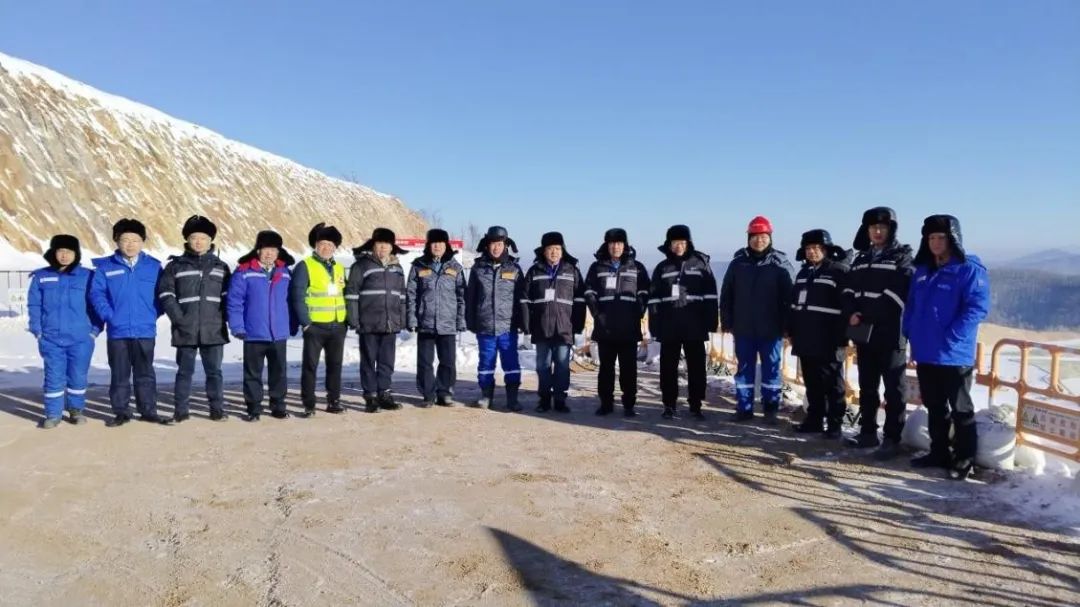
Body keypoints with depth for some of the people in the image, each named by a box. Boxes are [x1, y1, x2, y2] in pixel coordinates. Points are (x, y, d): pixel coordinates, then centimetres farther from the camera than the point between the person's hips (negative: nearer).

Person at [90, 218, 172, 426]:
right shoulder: (105, 267, 1)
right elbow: (96, 293, -1)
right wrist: (109, 315, -11)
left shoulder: (154, 266, 3)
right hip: (117, 331, 0)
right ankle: (121, 412, 18)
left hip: (145, 331, 0)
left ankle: (149, 411, 16)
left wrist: (153, 315, -2)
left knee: (145, 374, 8)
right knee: (119, 375, 8)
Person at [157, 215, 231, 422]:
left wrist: (223, 317, -2)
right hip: (185, 330, -1)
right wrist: (178, 316, -11)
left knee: (214, 371, 6)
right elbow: (165, 293, 0)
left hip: (214, 330, 1)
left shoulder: (220, 267, 11)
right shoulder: (176, 266, 4)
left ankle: (217, 409, 14)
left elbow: (228, 295, 11)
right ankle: (181, 410, 15)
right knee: (184, 371, 6)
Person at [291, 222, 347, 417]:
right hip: (315, 326, -5)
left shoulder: (339, 268, 13)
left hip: (337, 326, 6)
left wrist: (346, 320, 9)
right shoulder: (305, 266, -6)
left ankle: (334, 401, 21)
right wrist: (305, 322, -15)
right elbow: (297, 296, -10)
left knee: (335, 364, 11)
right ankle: (308, 405, 7)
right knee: (310, 365, 0)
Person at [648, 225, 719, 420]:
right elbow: (654, 299, 6)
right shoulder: (662, 268, 9)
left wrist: (710, 322, -5)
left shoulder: (701, 264, 4)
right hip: (669, 327, 1)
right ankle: (669, 405, 15)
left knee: (696, 367, 5)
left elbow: (710, 296, 1)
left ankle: (696, 405, 16)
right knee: (668, 367, 6)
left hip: (694, 326, -1)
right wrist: (654, 326, -1)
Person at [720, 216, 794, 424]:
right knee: (744, 368, 9)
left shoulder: (780, 264, -4)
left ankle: (771, 409, 16)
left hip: (771, 329, -2)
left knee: (771, 369, 7)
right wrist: (726, 322, 3)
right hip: (743, 328, 2)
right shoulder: (738, 262, 2)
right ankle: (744, 408, 18)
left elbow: (790, 296, -4)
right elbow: (726, 294, 6)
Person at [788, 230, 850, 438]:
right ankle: (814, 419, 23)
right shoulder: (804, 273, 16)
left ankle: (834, 424, 9)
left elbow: (846, 307, -14)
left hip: (828, 341, -7)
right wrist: (791, 331, 17)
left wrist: (842, 339, -18)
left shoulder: (839, 272, -8)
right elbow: (794, 304, 21)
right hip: (806, 340, 7)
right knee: (811, 384, 13)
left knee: (832, 385, 2)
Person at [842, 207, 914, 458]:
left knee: (893, 390, -1)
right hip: (864, 334, 6)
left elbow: (898, 296, -14)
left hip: (890, 334, -6)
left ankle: (892, 439, 3)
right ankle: (868, 433, 22)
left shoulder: (902, 257, -3)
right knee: (867, 387, 13)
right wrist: (851, 314, -6)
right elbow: (849, 291, 13)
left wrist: (865, 316, -16)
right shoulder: (861, 258, 16)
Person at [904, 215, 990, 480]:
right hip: (925, 353, 7)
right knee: (934, 407, 16)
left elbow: (977, 308, -16)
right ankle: (939, 452, 27)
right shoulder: (922, 270, 13)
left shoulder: (970, 269, -8)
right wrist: (910, 334, 6)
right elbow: (911, 306, 18)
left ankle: (964, 458, 13)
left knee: (961, 408, 4)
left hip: (954, 355, -7)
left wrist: (950, 338, -19)